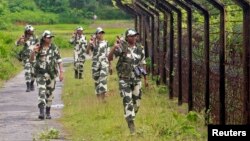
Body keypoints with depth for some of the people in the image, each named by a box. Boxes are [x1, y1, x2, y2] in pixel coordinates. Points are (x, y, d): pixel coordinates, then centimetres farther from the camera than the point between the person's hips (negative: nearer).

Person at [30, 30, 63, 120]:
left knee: (49, 93, 9)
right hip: (41, 73, -2)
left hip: (51, 73, 2)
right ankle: (41, 112, -22)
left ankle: (48, 112, 22)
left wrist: (61, 73, -4)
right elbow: (31, 59, -3)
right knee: (41, 91, -15)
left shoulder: (54, 48, 1)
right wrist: (34, 52, -22)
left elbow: (59, 61, 2)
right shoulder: (38, 48, -1)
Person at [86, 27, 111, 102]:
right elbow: (87, 51, -9)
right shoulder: (93, 43, 4)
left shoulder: (105, 43, 7)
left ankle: (103, 98, -24)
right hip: (95, 64, 1)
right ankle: (98, 97, 20)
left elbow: (108, 54, 12)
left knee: (103, 79, -18)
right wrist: (90, 43, -21)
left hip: (104, 63, -1)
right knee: (97, 80, 8)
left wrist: (110, 65, 13)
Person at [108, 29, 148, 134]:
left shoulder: (140, 49, 1)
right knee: (127, 101, -10)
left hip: (136, 79, 4)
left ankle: (130, 117, 35)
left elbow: (142, 64, 11)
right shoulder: (122, 47, -12)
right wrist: (114, 47, -36)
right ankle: (131, 124, -8)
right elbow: (109, 58, -19)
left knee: (136, 102, 10)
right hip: (124, 79, -4)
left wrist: (145, 78, 11)